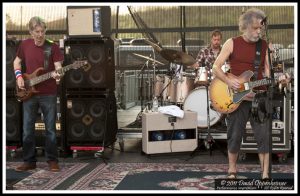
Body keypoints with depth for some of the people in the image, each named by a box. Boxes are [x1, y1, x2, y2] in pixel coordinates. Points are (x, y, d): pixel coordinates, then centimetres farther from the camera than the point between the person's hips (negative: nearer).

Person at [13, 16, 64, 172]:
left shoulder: (53, 47, -6)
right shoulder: (24, 45, 4)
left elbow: (58, 67, -11)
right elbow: (17, 62, 18)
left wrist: (57, 75, -33)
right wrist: (19, 76, 1)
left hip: (48, 94, -3)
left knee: (50, 128, 3)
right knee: (27, 129, 7)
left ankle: (52, 160, 15)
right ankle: (29, 161, 19)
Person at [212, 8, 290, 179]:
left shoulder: (264, 45, 7)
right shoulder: (232, 43, -1)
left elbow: (267, 71, 7)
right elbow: (216, 67, -2)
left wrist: (277, 79, -13)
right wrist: (228, 81, -17)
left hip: (260, 97, 2)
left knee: (264, 135, -4)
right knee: (235, 135, 7)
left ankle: (265, 174, 4)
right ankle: (232, 169, 25)